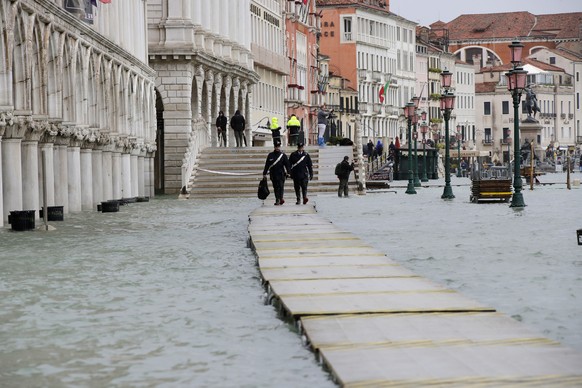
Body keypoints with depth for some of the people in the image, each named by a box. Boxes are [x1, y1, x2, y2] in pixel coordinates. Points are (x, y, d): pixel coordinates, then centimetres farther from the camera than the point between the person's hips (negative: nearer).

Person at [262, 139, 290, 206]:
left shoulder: (283, 155, 4)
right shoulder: (270, 155, 9)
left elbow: (287, 164, 1)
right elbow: (267, 165, 11)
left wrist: (288, 172, -11)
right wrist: (264, 173, 9)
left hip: (281, 174, -2)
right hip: (273, 174, 3)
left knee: (280, 186, -13)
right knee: (275, 187, 5)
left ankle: (280, 199, -17)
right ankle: (278, 199, 12)